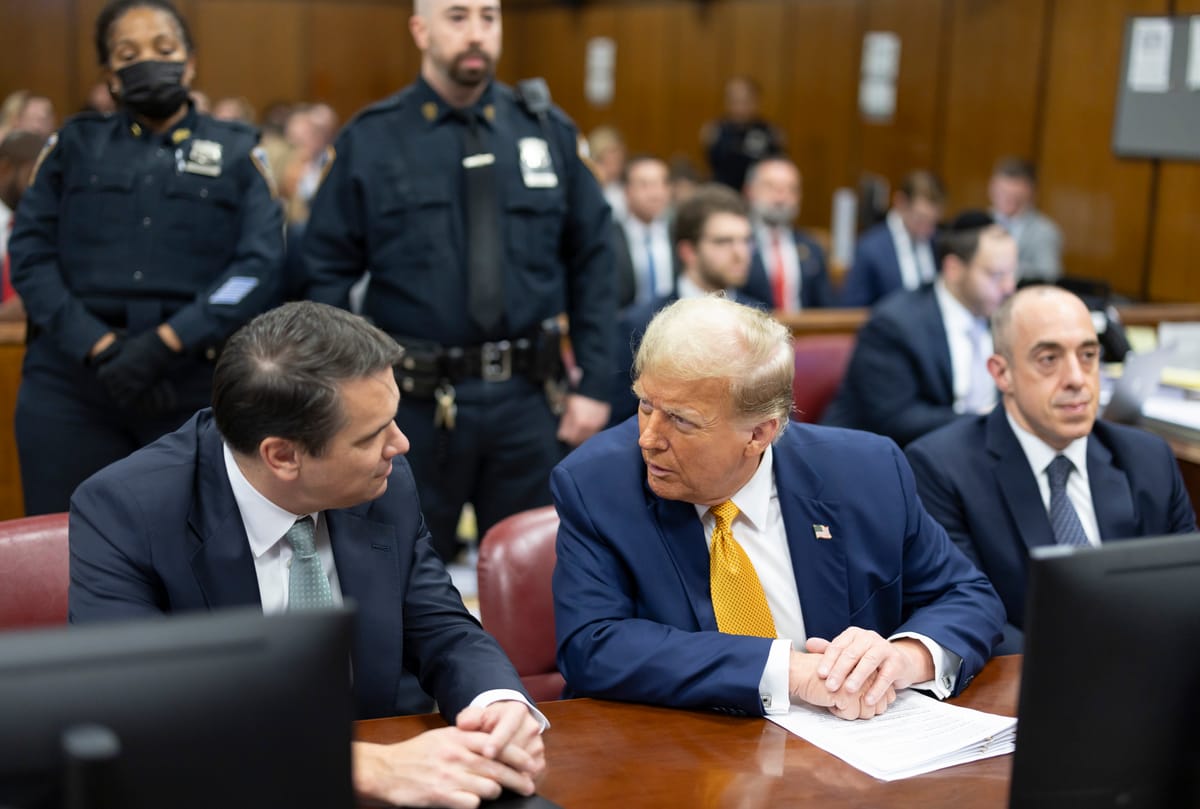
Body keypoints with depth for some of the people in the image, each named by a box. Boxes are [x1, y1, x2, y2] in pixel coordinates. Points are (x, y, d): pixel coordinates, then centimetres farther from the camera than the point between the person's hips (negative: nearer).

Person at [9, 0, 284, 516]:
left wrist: (165, 343, -14)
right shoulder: (75, 144, 13)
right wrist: (99, 347, -11)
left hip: (196, 388, -1)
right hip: (70, 387, 1)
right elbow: (29, 254, 3)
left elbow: (260, 265, -3)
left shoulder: (236, 153, 10)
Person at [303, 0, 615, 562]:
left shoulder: (547, 132, 5)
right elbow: (326, 275, -1)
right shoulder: (370, 142, -1)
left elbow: (592, 263, 6)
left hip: (528, 400, 2)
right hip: (415, 405, -2)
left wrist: (594, 384, 1)